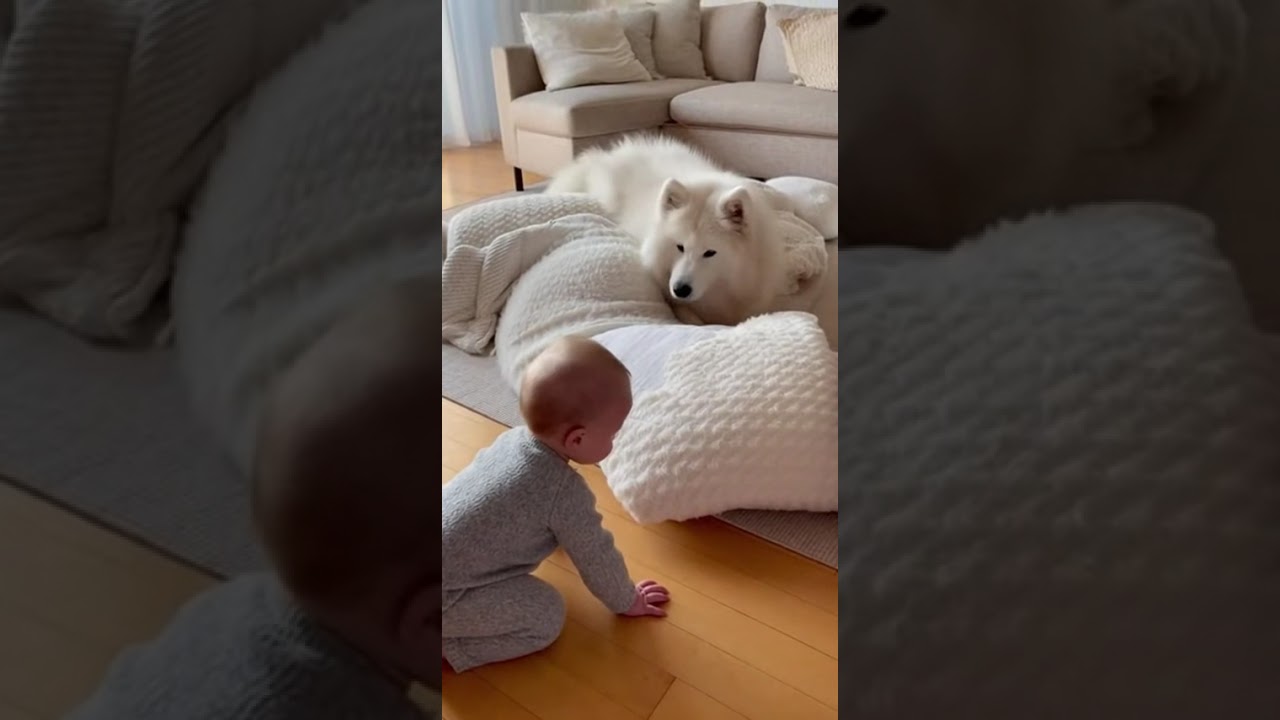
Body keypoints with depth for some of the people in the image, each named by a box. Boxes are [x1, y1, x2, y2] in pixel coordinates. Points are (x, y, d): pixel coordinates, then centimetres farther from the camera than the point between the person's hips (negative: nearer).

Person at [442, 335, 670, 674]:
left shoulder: (514, 438, 2)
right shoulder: (567, 493, -20)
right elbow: (596, 556, -6)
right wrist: (627, 602, 13)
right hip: (445, 594, -8)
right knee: (546, 618, -2)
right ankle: (446, 646, -2)